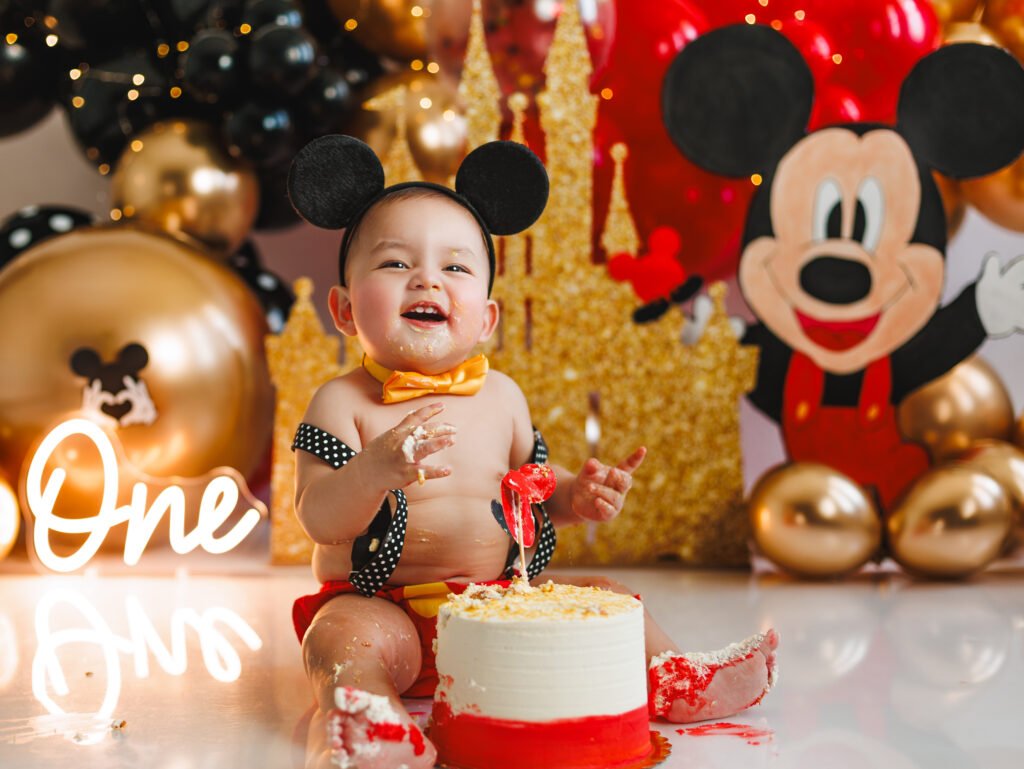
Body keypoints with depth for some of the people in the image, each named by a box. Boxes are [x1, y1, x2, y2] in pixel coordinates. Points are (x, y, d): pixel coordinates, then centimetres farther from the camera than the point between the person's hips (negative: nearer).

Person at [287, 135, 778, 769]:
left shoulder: (501, 395, 7)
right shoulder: (345, 403, -9)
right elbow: (319, 519, -18)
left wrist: (578, 494, -2)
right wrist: (376, 469, -37)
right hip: (385, 605, -5)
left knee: (604, 599, -2)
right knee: (346, 633, -35)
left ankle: (665, 676, 2)